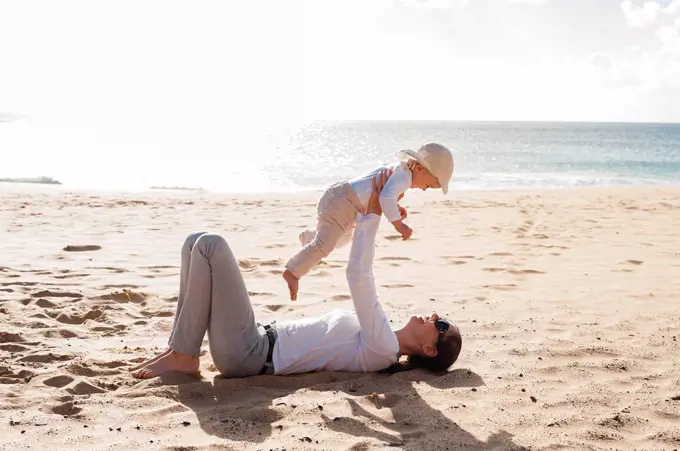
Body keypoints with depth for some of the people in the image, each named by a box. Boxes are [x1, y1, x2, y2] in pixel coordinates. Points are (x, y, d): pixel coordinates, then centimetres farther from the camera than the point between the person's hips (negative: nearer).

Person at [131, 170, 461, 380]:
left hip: (248, 353, -10)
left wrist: (373, 215, -17)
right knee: (198, 243, 6)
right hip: (259, 342, 10)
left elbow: (358, 278, -21)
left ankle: (184, 356, -10)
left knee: (211, 245, -19)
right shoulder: (380, 336, 15)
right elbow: (360, 281, 26)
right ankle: (179, 349, 5)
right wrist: (370, 216, 19)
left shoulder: (383, 349, -14)